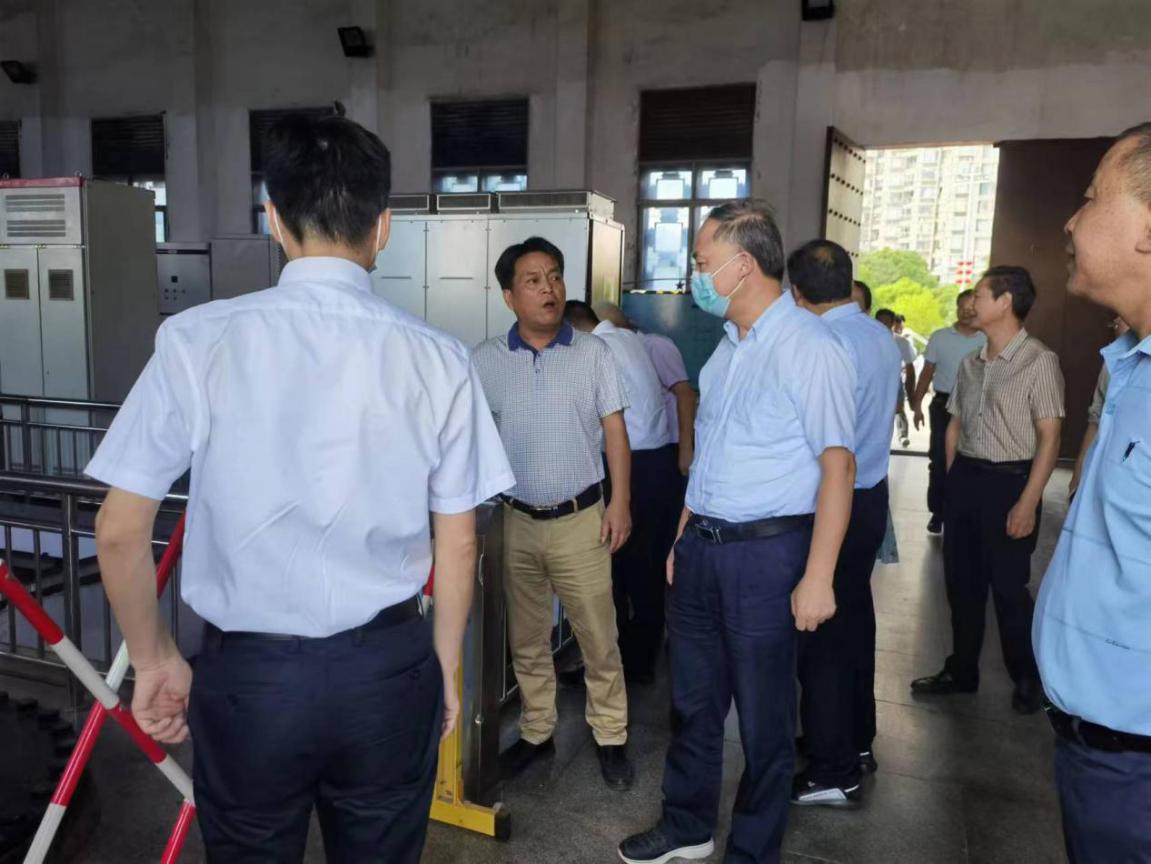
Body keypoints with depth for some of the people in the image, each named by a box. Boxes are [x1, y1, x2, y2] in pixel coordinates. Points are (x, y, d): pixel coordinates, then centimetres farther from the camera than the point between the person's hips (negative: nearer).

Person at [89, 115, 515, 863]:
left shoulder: (198, 341, -11)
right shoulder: (438, 359, -9)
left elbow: (121, 531, -5)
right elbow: (457, 543, -2)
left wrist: (155, 659, 12)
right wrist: (446, 666, 14)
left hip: (247, 673, 0)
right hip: (389, 668, 1)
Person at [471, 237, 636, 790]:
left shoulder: (592, 353, -1)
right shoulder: (485, 361, 1)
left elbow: (614, 431, 0)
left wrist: (621, 503, -6)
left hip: (581, 519, -1)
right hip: (517, 521, 2)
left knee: (598, 636, 5)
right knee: (526, 638, 14)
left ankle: (611, 737, 23)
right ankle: (536, 732, 31)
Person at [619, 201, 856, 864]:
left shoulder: (809, 347, -14)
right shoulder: (730, 346, 11)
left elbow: (837, 465, -17)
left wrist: (817, 577, -19)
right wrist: (686, 535, 14)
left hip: (765, 553, -7)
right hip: (702, 547, 8)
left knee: (763, 717, 10)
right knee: (693, 699, 19)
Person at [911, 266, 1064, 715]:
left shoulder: (1039, 361, -10)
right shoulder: (970, 363, 10)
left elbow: (1049, 436, -13)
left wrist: (1028, 502, -16)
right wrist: (951, 482, 9)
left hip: (1010, 481, -6)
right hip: (965, 477, 6)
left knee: (1008, 587, 5)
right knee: (961, 580, 14)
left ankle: (1027, 679, 27)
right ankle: (961, 671, 30)